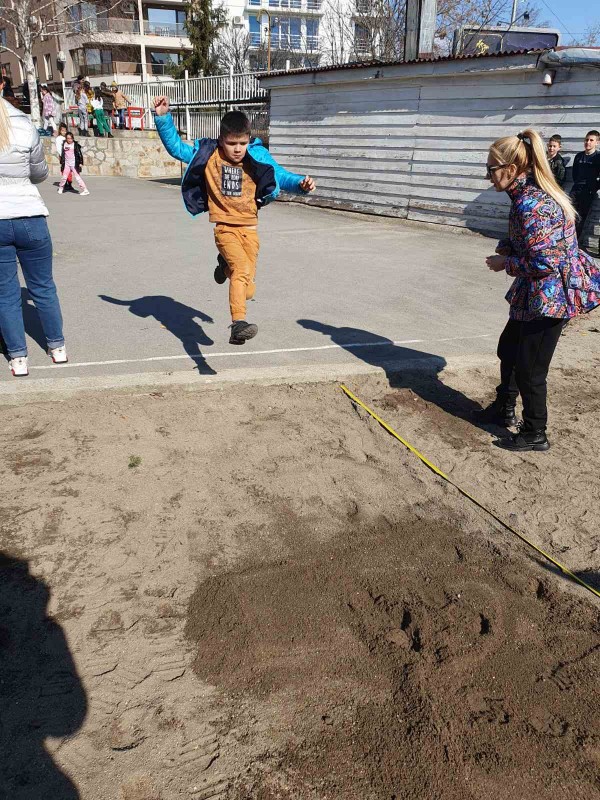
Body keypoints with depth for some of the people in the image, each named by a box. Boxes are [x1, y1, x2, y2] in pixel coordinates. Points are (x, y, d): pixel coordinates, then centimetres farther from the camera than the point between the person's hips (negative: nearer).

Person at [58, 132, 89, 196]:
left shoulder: (76, 145, -5)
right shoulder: (64, 144, 6)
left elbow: (80, 154, -4)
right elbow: (62, 154, 13)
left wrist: (81, 163, -8)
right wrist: (61, 162, 13)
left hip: (74, 164, -3)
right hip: (66, 163, 3)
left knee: (77, 177, -7)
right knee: (64, 177, 6)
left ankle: (85, 190, -5)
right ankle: (60, 188, 25)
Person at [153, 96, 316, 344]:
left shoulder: (257, 159, 4)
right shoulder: (208, 155, 2)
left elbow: (281, 177, 4)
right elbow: (176, 148, 7)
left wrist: (301, 183, -16)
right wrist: (163, 117, -2)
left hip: (249, 228, 3)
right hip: (225, 227, -3)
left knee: (247, 290, 9)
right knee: (243, 269, -31)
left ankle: (226, 266, 43)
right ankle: (238, 325, -38)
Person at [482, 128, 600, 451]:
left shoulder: (530, 204, -26)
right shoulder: (531, 194, 6)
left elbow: (543, 263, -28)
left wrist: (505, 263, -13)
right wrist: (505, 249, 0)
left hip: (549, 298, -11)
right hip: (534, 294, 11)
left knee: (529, 369, 2)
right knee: (508, 348, 24)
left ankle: (535, 435, 20)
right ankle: (505, 409, 43)